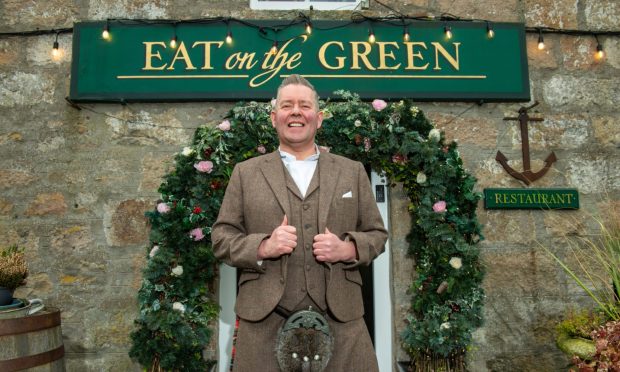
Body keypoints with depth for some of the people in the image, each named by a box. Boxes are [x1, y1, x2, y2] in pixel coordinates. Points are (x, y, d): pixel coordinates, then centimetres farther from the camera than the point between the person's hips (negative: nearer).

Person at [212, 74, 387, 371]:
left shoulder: (352, 171, 11)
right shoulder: (245, 172, 8)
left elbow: (376, 234, 10)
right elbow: (221, 237, 5)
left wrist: (347, 248, -10)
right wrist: (263, 247, -13)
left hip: (340, 318, 1)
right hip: (265, 320, 0)